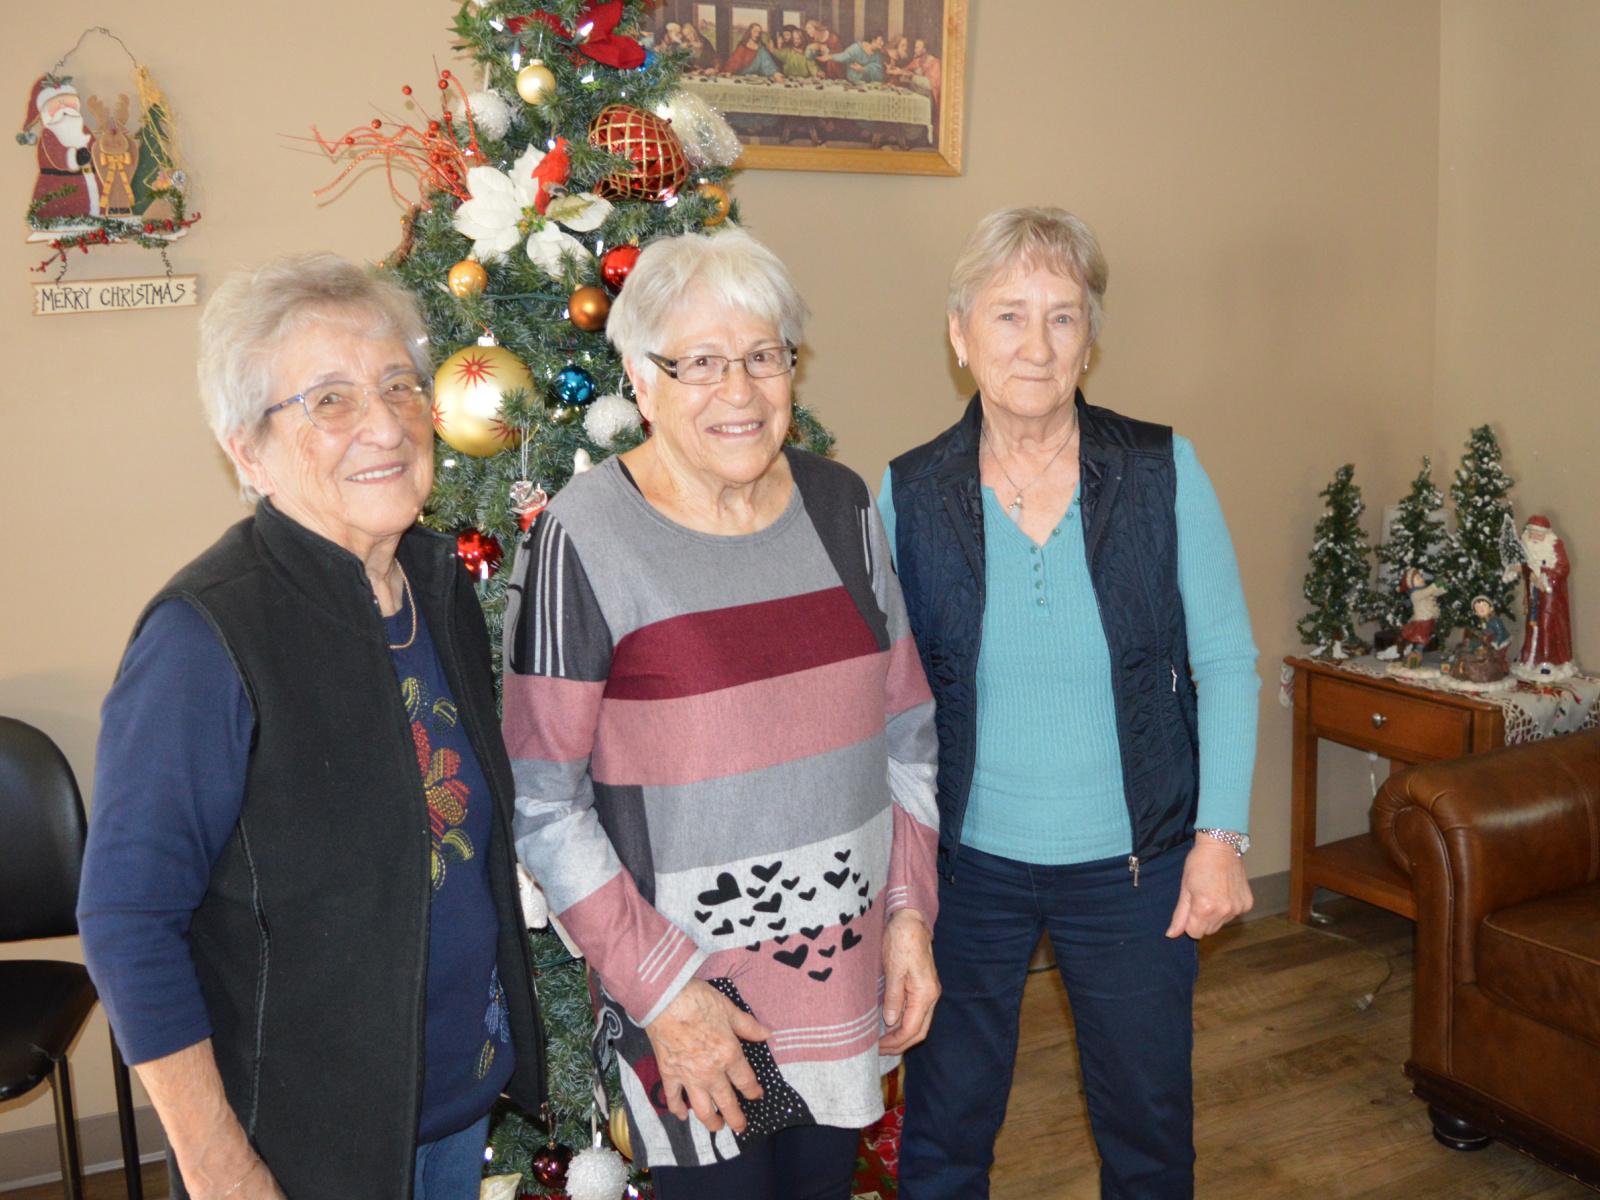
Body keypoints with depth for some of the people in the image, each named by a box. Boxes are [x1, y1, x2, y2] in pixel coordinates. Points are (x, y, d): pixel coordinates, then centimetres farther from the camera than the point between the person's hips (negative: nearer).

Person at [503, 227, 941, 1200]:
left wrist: (909, 911, 3)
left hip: (851, 973, 5)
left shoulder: (840, 504, 1)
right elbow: (541, 803, -13)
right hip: (689, 998, -5)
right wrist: (660, 989, -14)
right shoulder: (585, 537, -14)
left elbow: (908, 729, 8)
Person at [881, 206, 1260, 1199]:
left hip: (1134, 863, 1)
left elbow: (1226, 662, -3)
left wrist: (1221, 834, -7)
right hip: (966, 863, 0)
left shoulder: (1163, 470, -8)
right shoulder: (909, 495, -8)